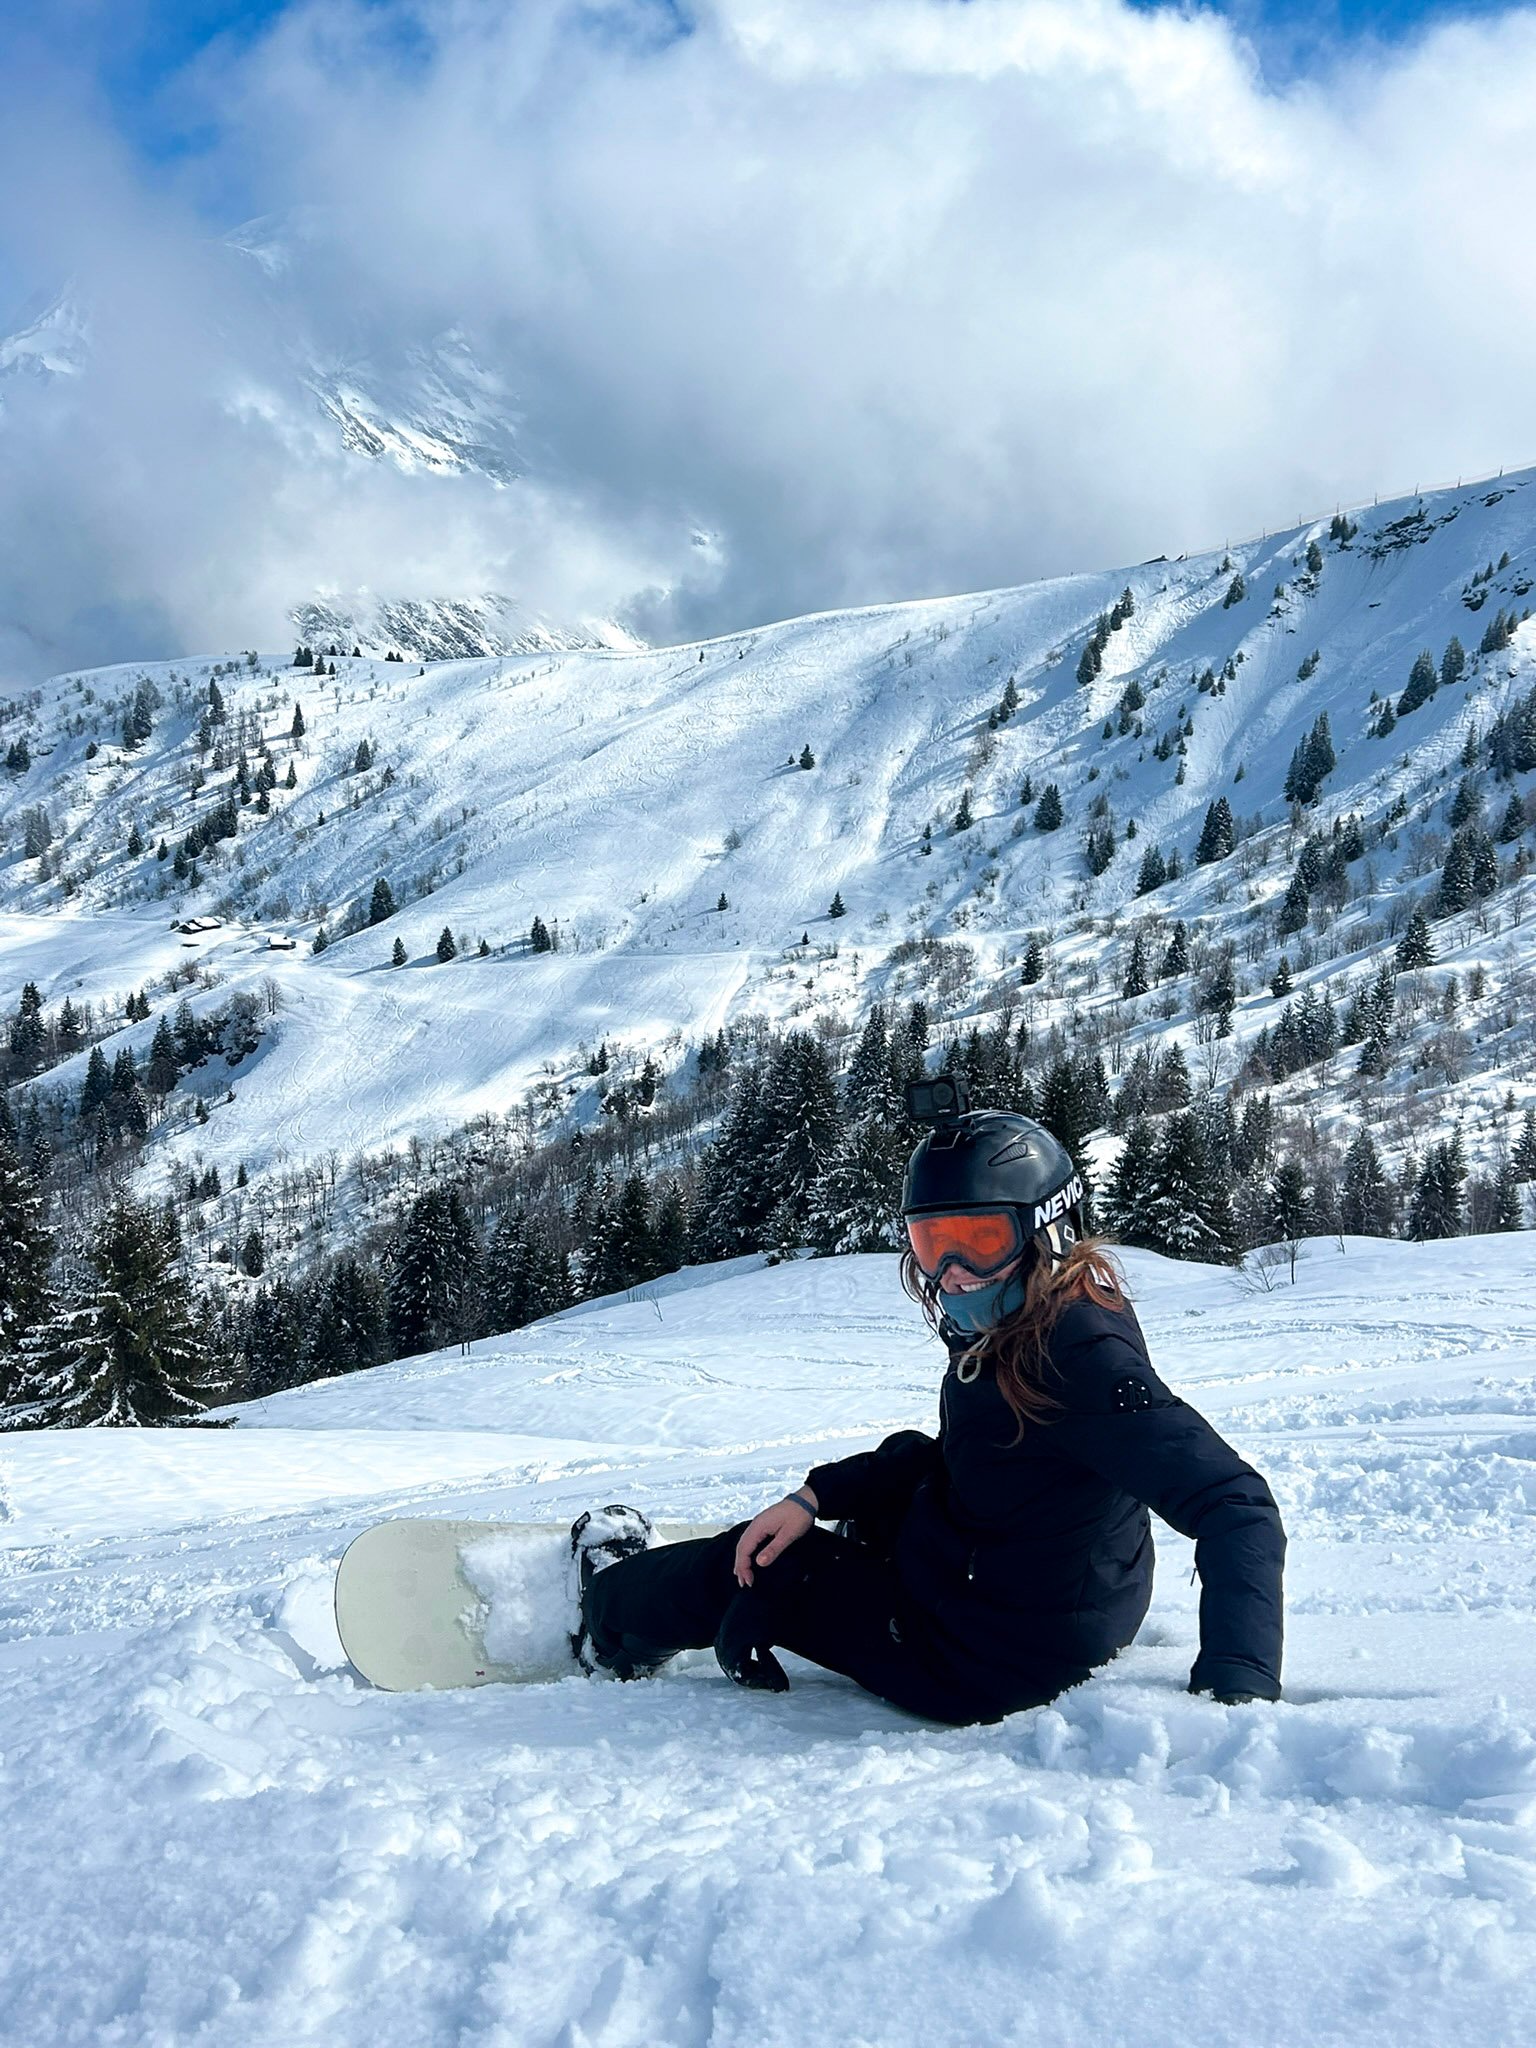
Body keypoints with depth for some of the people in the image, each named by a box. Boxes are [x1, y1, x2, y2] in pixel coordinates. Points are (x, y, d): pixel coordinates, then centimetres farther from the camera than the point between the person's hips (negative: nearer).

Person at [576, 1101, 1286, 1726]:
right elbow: (955, 1456, 14)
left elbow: (1237, 1506, -35)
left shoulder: (1081, 1357, -29)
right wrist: (815, 1496, 4)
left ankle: (608, 1607, 42)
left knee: (742, 1573, 11)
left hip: (985, 1674, -8)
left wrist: (1237, 1687, -46)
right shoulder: (1007, 1336, -1)